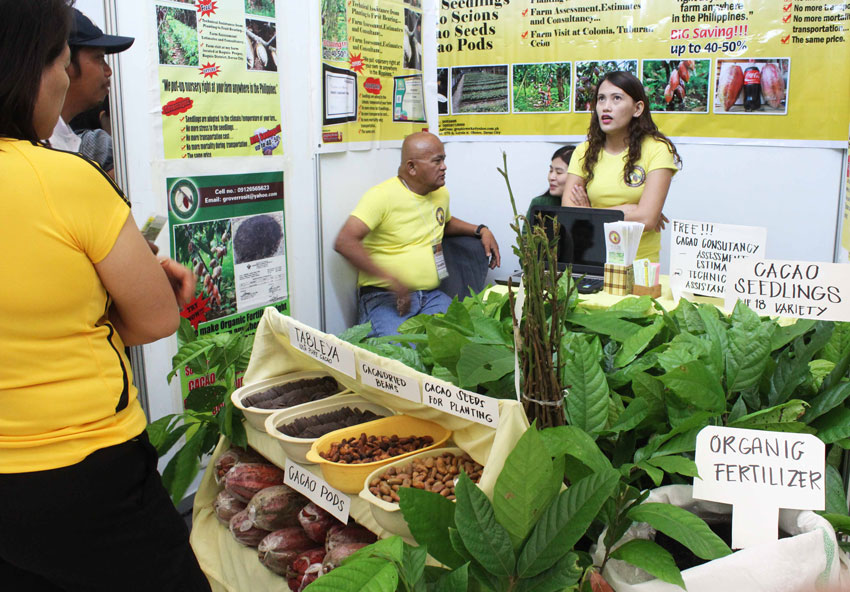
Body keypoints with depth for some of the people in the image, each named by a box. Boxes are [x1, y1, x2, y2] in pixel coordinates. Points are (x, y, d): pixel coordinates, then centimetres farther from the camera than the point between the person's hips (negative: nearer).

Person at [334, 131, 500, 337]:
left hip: (431, 295, 6)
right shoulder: (382, 196, -11)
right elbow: (344, 242, -21)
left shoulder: (441, 193, 15)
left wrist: (481, 230, 21)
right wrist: (390, 279, -25)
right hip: (383, 297, -6)